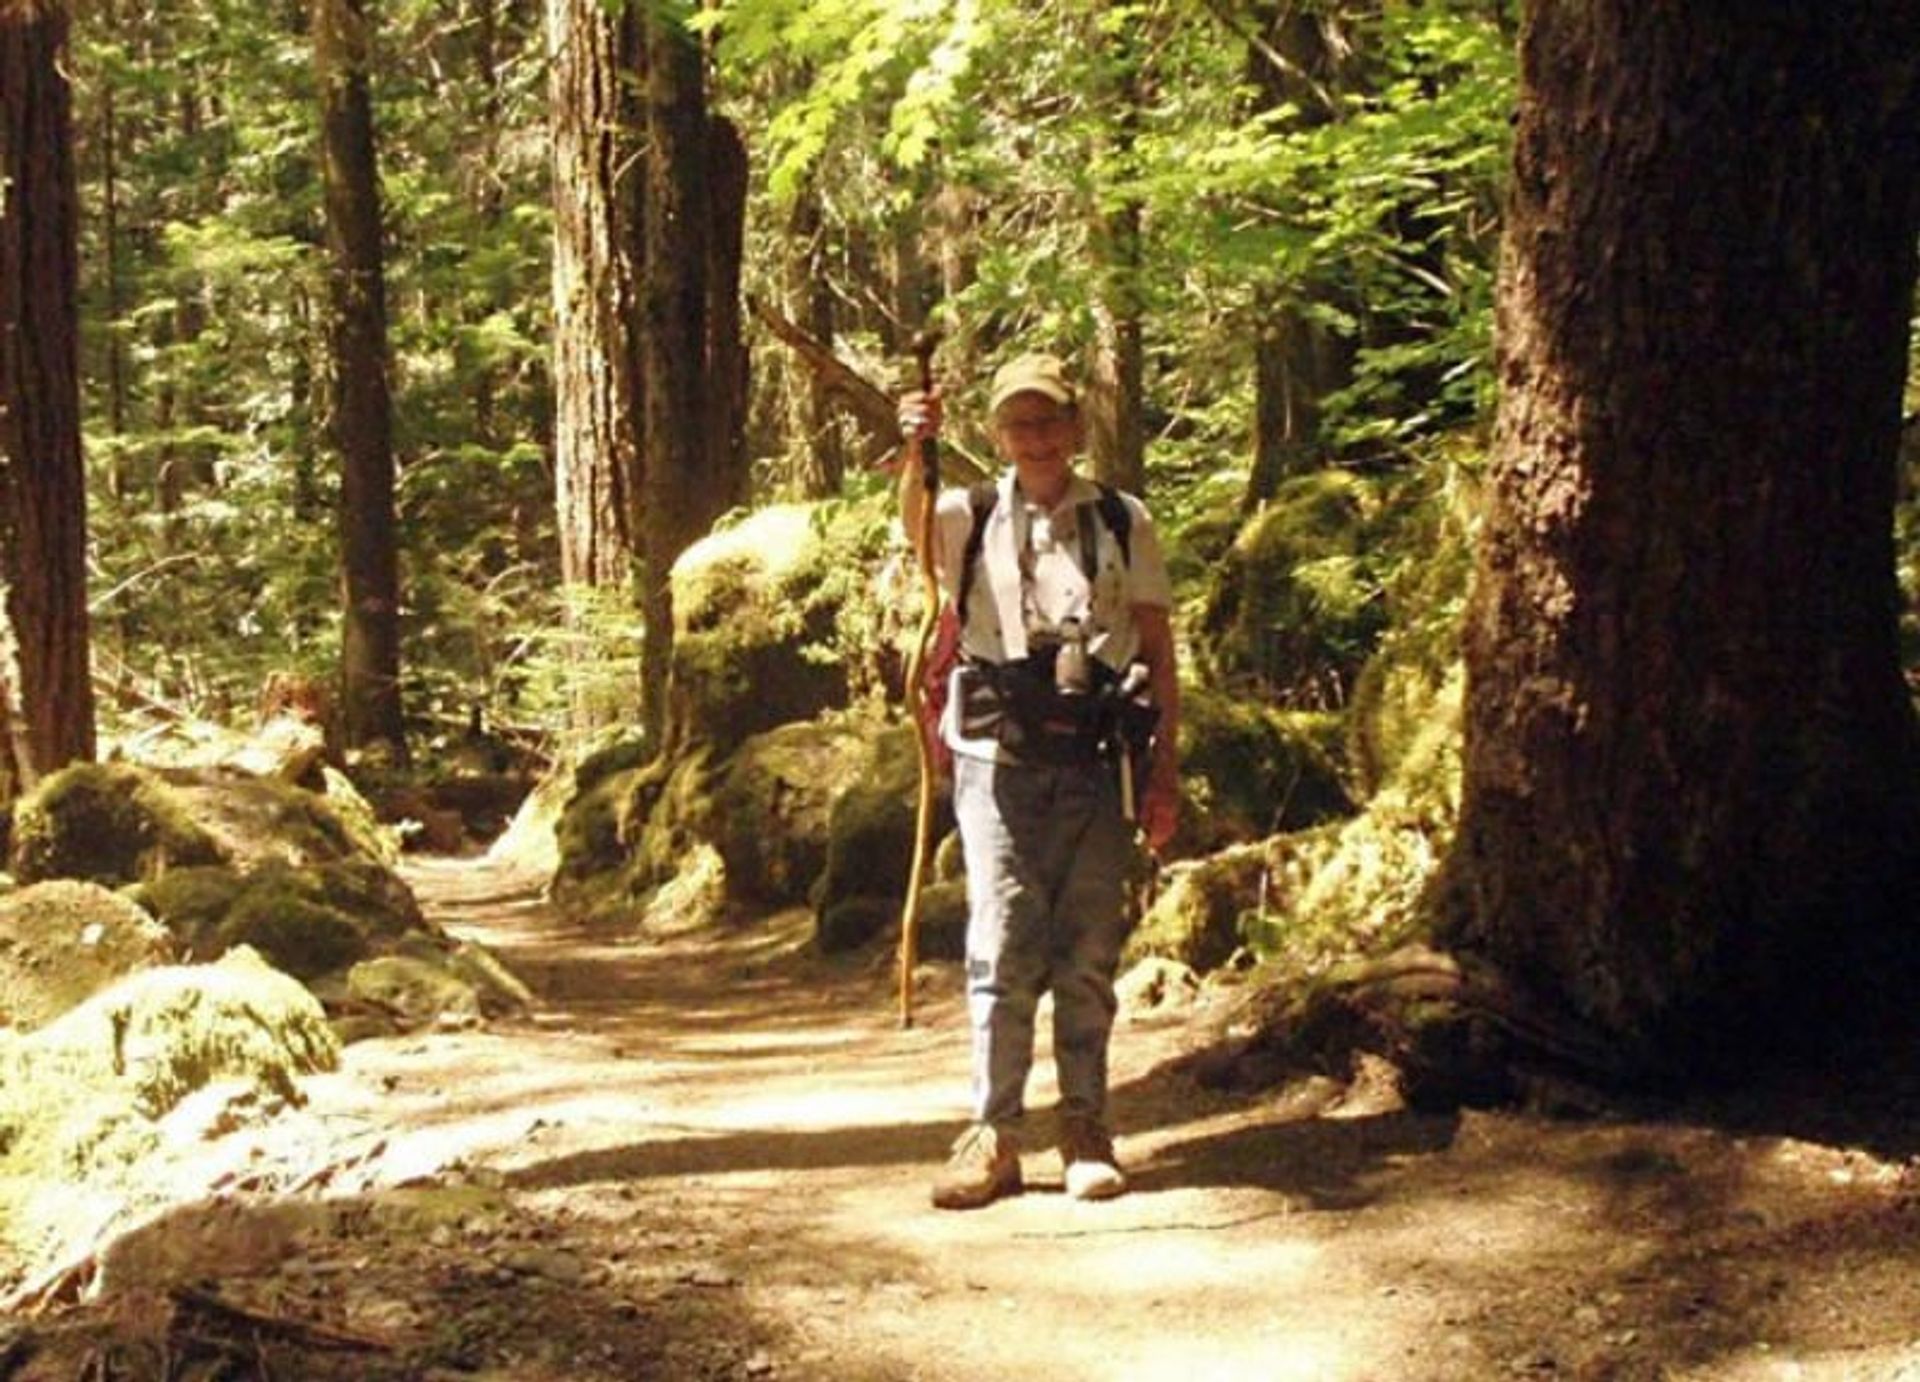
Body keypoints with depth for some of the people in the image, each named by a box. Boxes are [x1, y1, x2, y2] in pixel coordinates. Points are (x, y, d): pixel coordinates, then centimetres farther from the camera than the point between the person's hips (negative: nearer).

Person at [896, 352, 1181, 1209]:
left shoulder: (1123, 522, 8)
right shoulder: (972, 519, 6)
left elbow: (1158, 655, 10)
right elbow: (915, 520, -18)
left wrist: (1165, 768, 4)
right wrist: (915, 451, -38)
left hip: (1096, 762, 1)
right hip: (998, 761, -1)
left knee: (1089, 954, 5)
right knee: (1001, 951, -2)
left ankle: (1085, 1130, 14)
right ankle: (995, 1134, 2)